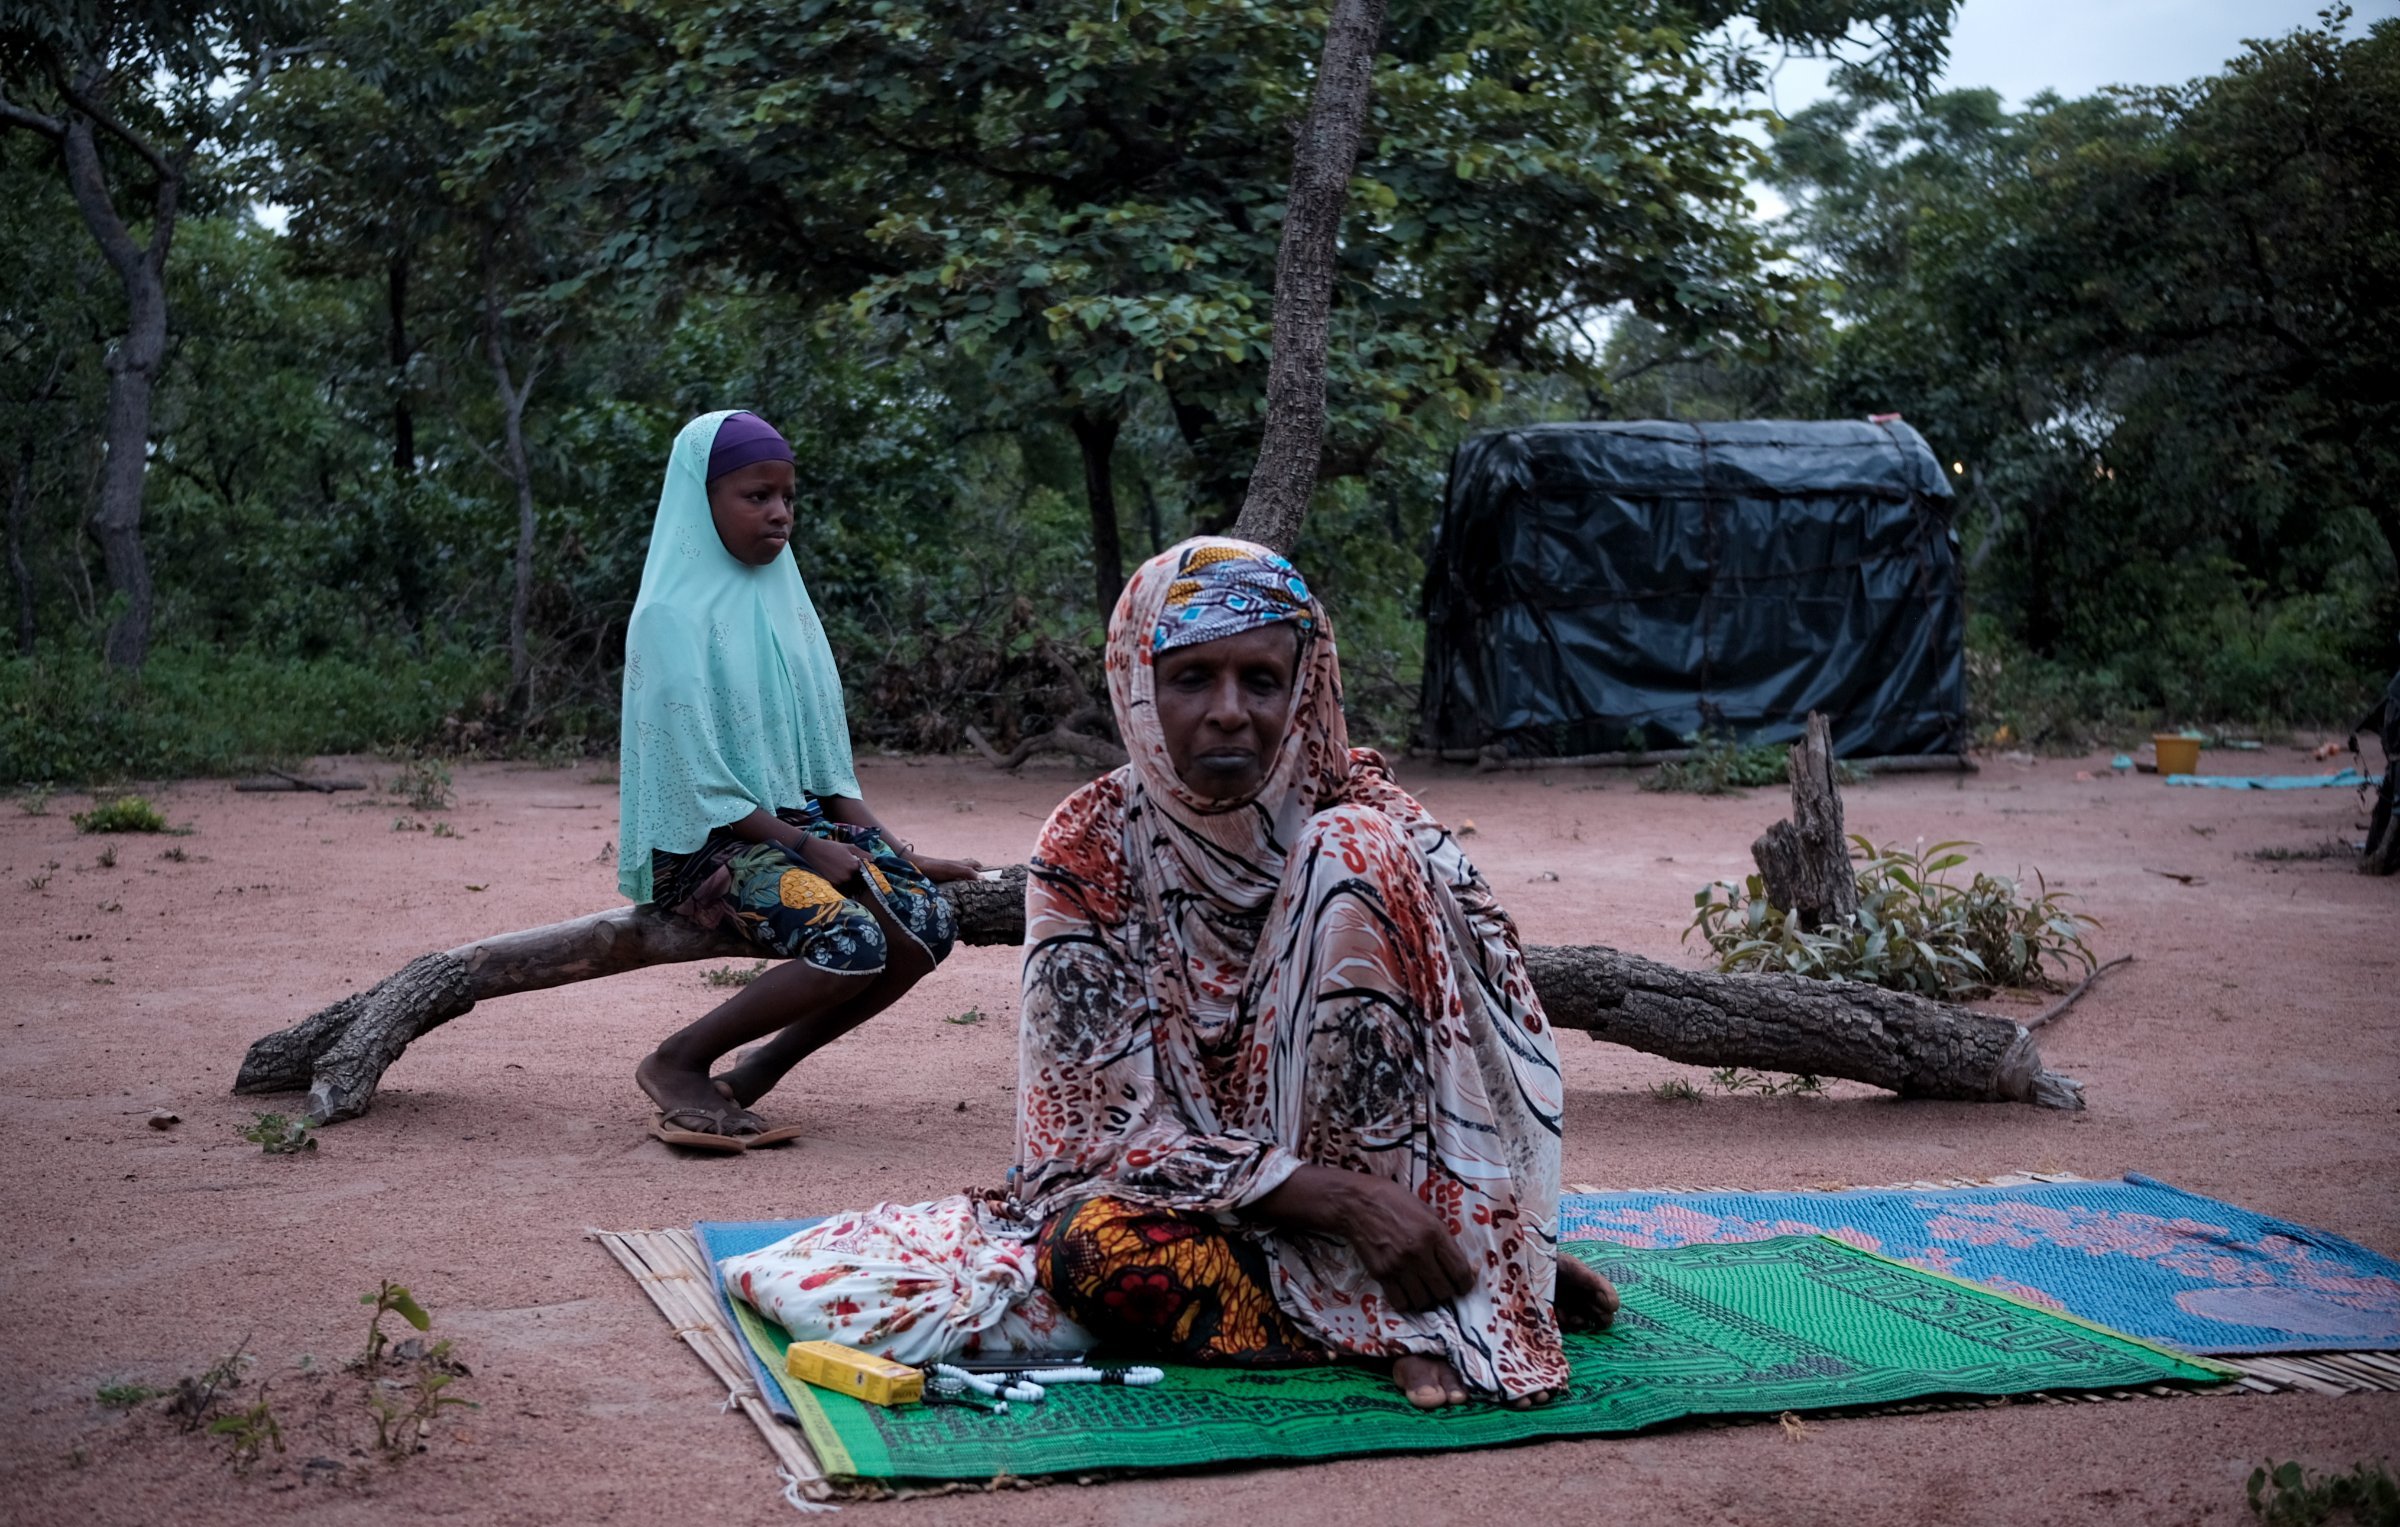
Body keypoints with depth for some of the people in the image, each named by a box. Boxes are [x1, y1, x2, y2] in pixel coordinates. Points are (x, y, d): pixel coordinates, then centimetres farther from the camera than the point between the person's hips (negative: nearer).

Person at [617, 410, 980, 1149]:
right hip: (704, 841, -7)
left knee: (927, 923, -15)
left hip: (797, 822, 8)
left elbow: (823, 749, 14)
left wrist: (888, 848, 4)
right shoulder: (672, 616, -12)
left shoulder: (779, 596, 11)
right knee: (853, 942, -29)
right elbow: (697, 782, -15)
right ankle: (676, 1064, -10)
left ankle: (756, 1074, -3)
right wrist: (804, 847, -16)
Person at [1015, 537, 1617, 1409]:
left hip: (1385, 1168, 1)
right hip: (1207, 1200, 0)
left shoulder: (1364, 818, -6)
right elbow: (1100, 1121, -15)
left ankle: (1414, 1313, -23)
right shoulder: (1090, 853, -9)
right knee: (1092, 1251, -36)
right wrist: (1341, 1198, -27)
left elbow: (1500, 1016, -10)